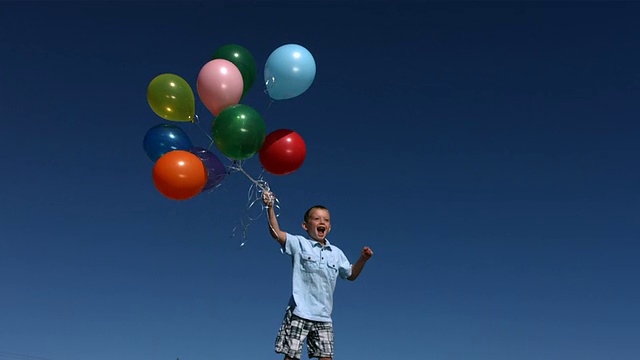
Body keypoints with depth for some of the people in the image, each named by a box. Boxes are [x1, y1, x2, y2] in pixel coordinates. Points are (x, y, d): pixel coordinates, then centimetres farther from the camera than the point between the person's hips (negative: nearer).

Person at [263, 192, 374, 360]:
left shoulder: (336, 253, 14)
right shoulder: (299, 243, 1)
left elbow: (351, 275, 25)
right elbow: (276, 233, -14)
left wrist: (362, 259, 8)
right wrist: (270, 208, -26)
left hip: (324, 317, 4)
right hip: (299, 314, -4)